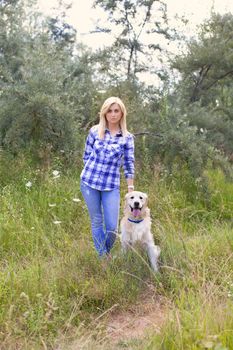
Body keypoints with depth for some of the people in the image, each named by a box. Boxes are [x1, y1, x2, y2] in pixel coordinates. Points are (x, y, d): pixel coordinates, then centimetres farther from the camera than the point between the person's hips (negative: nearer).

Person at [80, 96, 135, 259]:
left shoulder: (127, 137, 0)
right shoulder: (95, 131, 1)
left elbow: (129, 165, 2)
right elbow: (86, 156, 9)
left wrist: (131, 190, 0)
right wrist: (92, 172, 2)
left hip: (111, 186, 0)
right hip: (89, 182, 1)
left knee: (112, 227, 0)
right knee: (96, 221, 10)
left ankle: (107, 252, 31)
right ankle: (102, 256, 26)